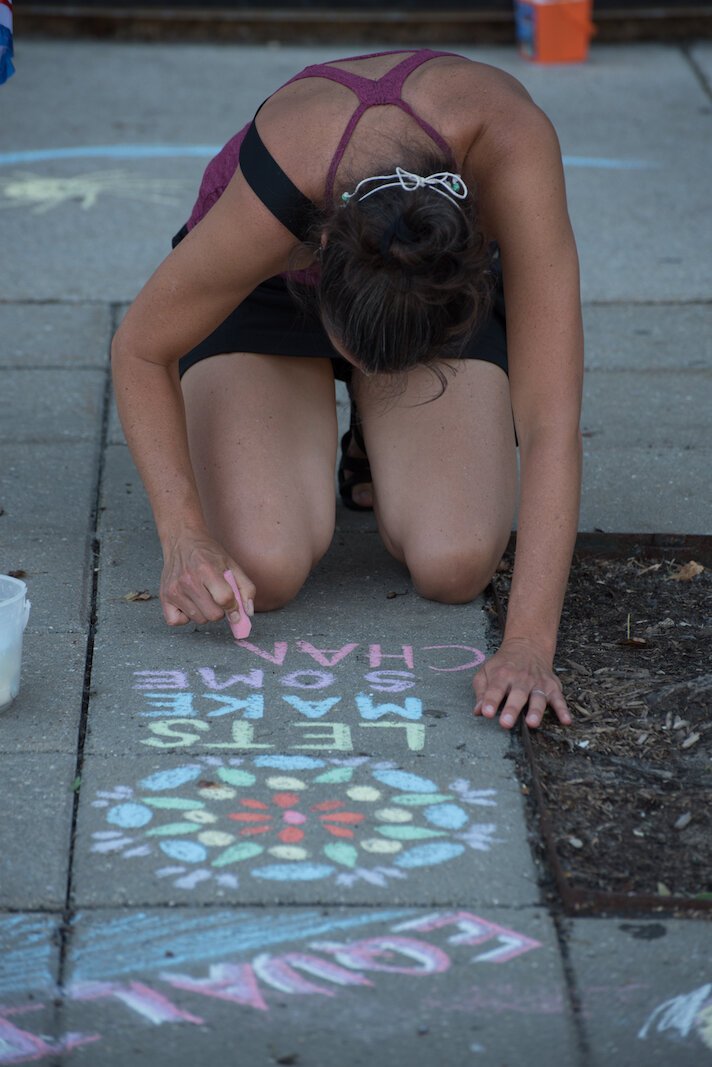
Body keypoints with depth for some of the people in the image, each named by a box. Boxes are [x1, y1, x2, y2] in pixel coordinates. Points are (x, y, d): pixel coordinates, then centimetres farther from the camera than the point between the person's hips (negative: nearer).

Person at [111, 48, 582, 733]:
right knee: (267, 570, -22)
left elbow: (552, 419, -39)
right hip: (267, 288, -1)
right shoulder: (271, 197, -41)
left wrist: (530, 642, -45)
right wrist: (185, 535, -32)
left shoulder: (511, 144, -41)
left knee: (454, 567, -21)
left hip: (441, 283, 1)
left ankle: (380, 446, 12)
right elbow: (140, 349, -20)